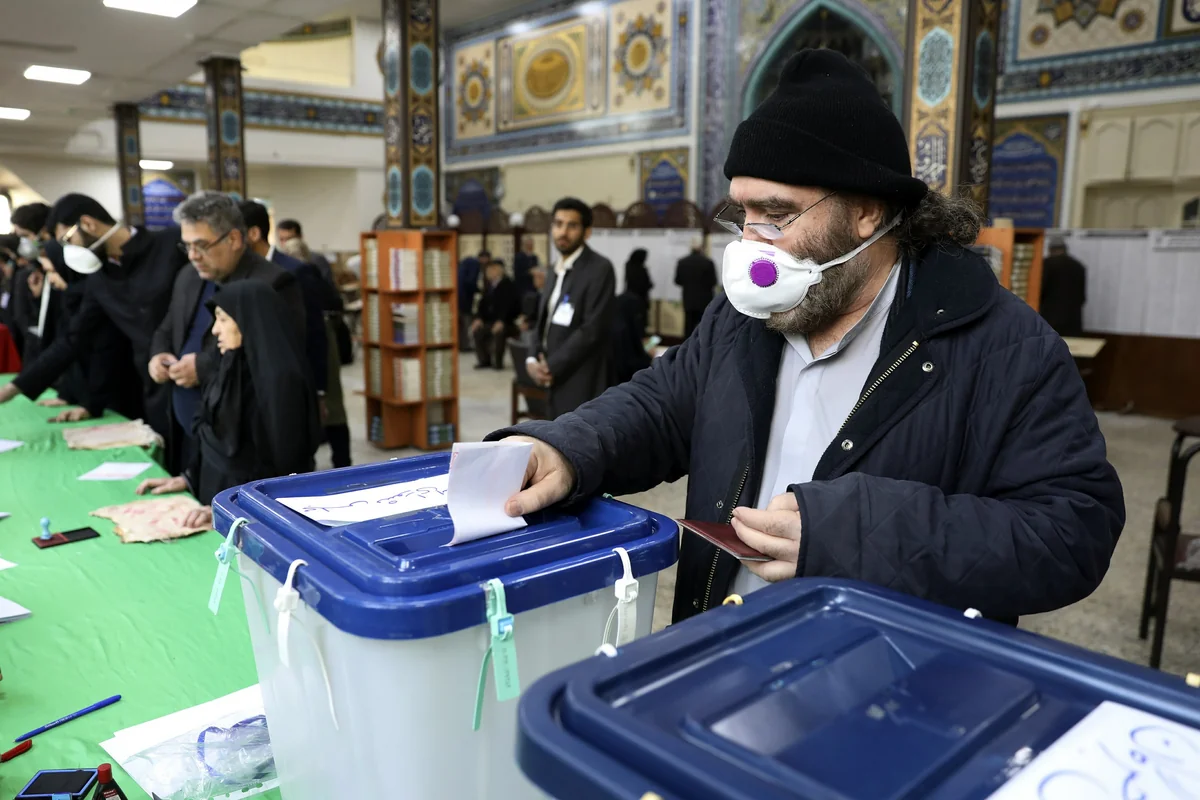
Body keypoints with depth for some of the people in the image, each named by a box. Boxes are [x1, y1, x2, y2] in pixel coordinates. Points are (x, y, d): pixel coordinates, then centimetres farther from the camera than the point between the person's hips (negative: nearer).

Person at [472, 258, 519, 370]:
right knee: (476, 330, -13)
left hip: (507, 322, -7)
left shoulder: (508, 285, -10)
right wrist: (478, 318, -10)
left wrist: (501, 321, -34)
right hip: (490, 321, 7)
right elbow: (483, 303, 8)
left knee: (499, 331, -35)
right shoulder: (488, 285, 11)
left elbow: (509, 305, -21)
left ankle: (498, 362, -20)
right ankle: (484, 360, 0)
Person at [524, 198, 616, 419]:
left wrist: (552, 366, -15)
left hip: (581, 386, -8)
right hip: (557, 382, 9)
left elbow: (593, 329, -19)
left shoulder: (599, 269, -12)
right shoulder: (558, 270, 15)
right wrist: (532, 360, -1)